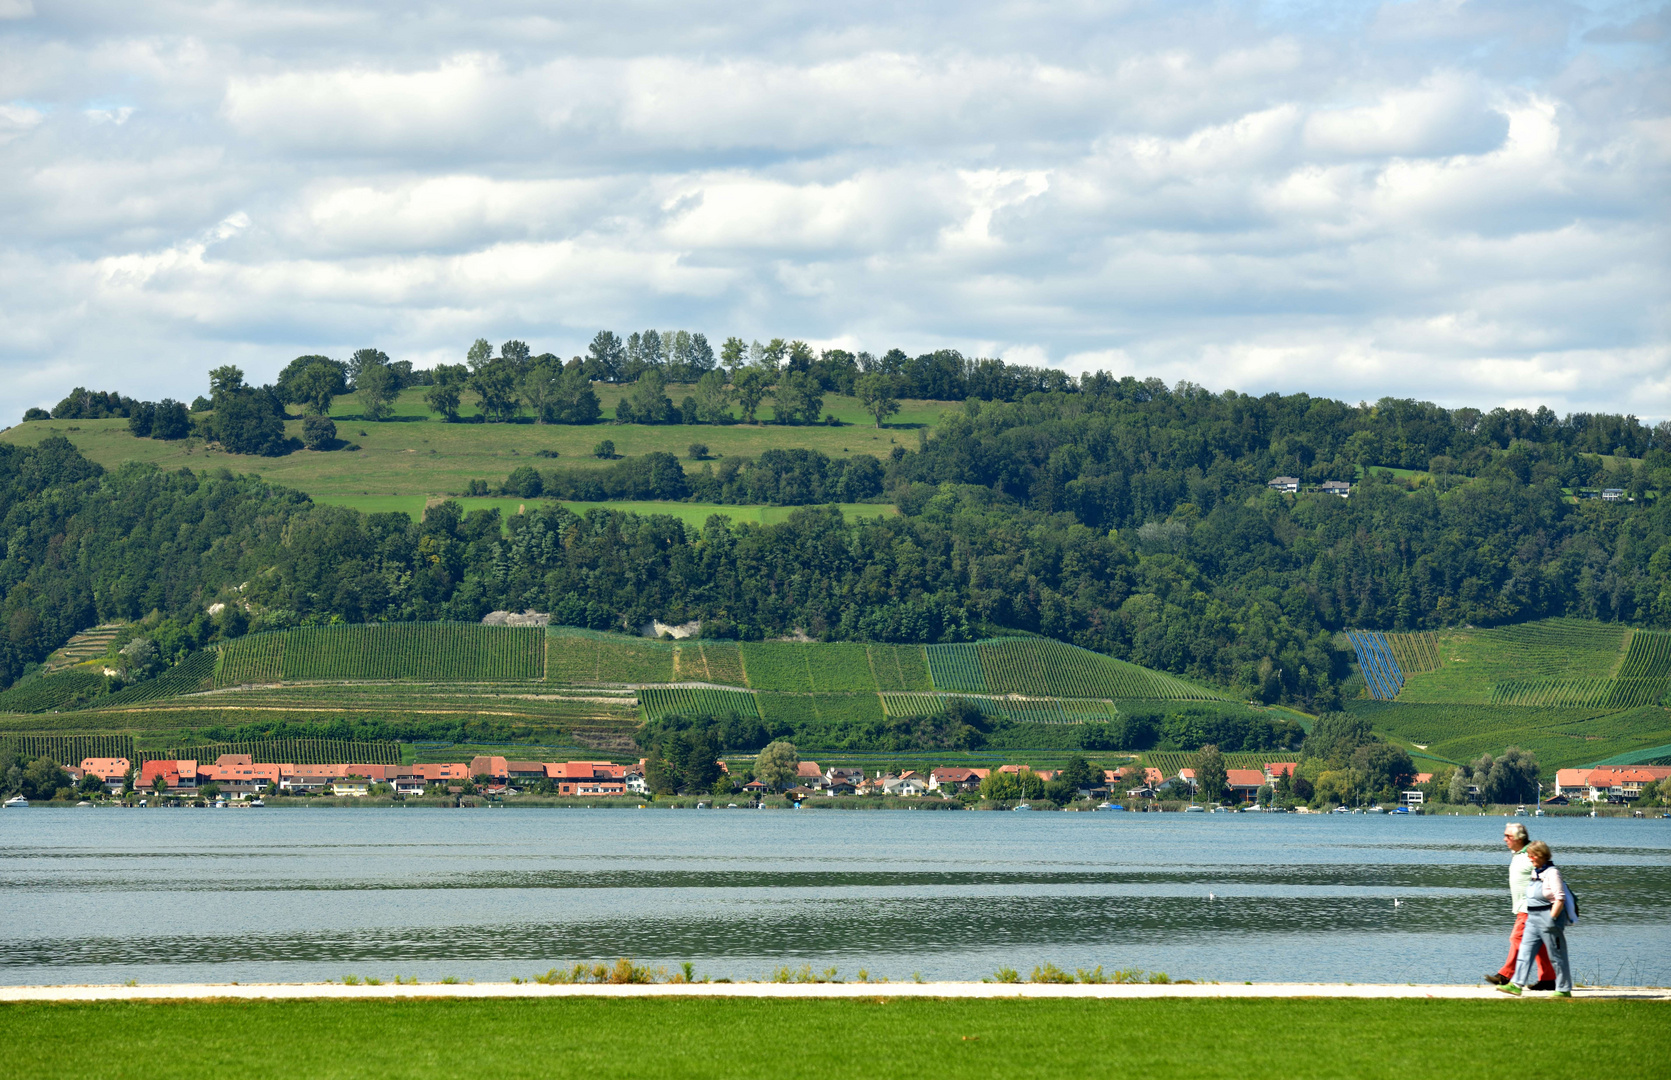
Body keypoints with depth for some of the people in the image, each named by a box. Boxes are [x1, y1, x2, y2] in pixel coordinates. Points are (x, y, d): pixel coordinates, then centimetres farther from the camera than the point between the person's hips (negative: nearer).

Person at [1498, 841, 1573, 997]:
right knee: (1525, 950, 1)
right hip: (1533, 918, 9)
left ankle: (1564, 989, 7)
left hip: (1548, 915, -9)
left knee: (1556, 955, -1)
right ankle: (1516, 984, -3)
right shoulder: (1535, 872, 14)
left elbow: (1560, 899, -17)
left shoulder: (1552, 873, -13)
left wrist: (1552, 918, -20)